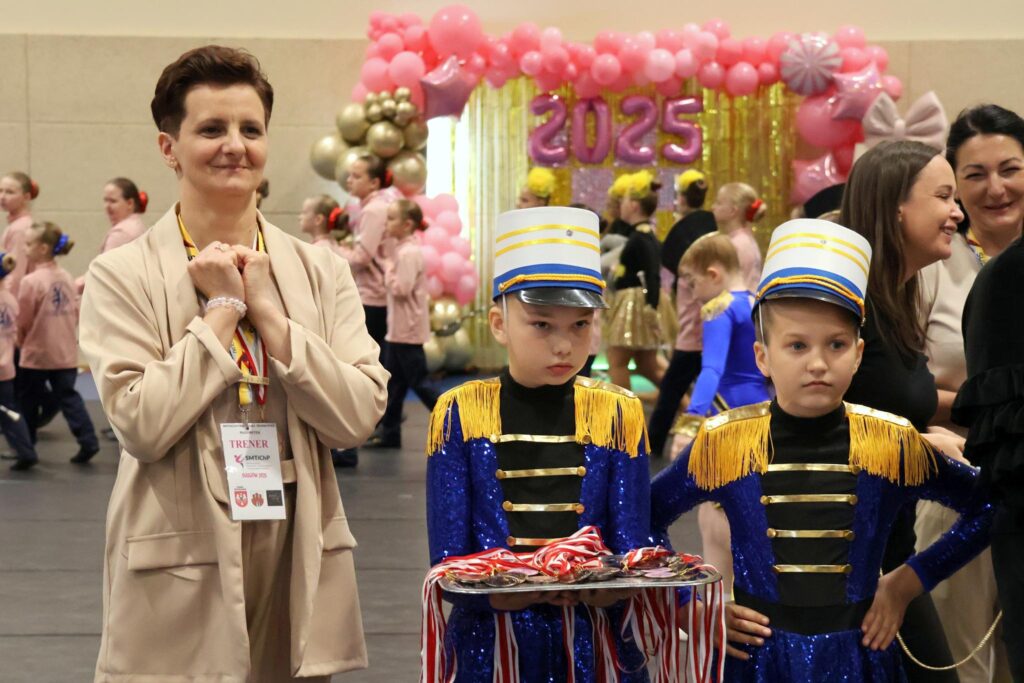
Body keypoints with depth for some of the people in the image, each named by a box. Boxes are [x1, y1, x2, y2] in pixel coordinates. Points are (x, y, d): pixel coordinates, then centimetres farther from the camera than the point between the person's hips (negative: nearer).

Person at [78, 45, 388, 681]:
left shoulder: (322, 272, 5)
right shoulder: (122, 276, -4)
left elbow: (360, 416, -5)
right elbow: (142, 425, -15)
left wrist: (266, 309, -9)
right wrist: (223, 307, -11)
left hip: (300, 555, 3)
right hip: (181, 567, -3)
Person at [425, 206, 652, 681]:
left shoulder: (618, 414, 0)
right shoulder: (460, 414, -4)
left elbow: (632, 555, -3)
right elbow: (448, 564, -8)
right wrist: (502, 588, -28)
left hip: (595, 642, 1)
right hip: (490, 643, -1)